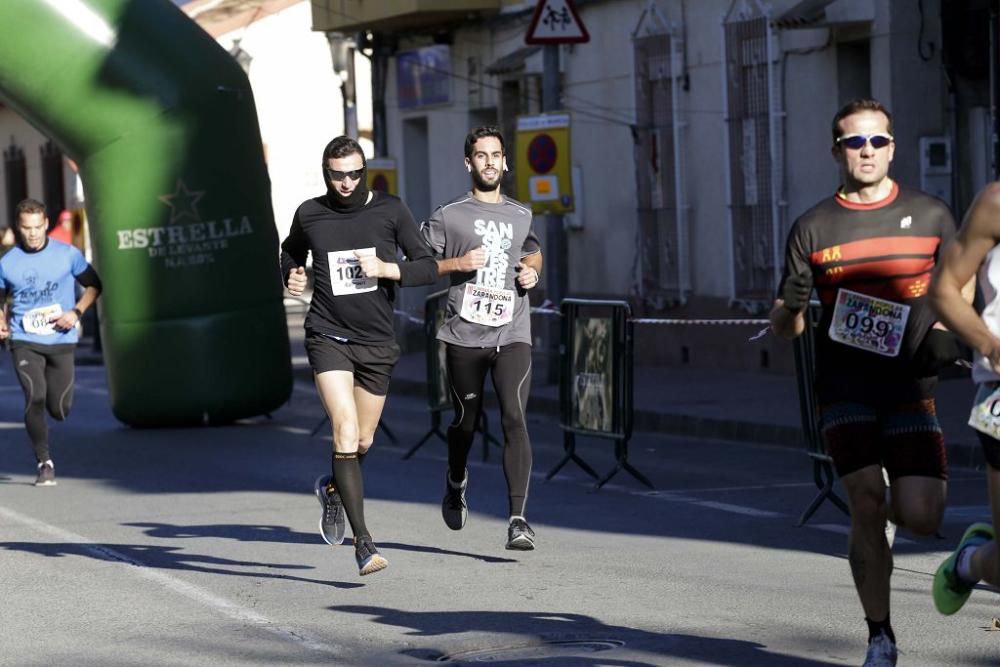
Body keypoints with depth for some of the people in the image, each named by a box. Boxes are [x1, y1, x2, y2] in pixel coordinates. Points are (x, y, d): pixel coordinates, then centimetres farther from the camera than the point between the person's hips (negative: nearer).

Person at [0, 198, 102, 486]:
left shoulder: (68, 254, -1)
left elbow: (93, 285, 9)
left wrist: (76, 312, -6)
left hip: (61, 341, 1)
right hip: (25, 342, -1)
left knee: (59, 409, 0)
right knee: (34, 397, -19)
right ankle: (44, 463, -6)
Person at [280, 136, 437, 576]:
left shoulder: (390, 211, -1)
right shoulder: (310, 214, 1)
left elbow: (428, 267, -1)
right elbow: (291, 252, 22)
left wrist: (387, 269, -17)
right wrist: (292, 275, 1)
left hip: (377, 341, 2)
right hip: (328, 337, -2)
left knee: (363, 442, 13)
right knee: (345, 432, -18)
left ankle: (332, 487, 48)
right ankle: (363, 542, -20)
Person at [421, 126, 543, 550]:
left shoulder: (521, 216, 14)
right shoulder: (449, 216, 3)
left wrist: (532, 271, 10)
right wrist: (458, 264, -10)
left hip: (512, 335, 1)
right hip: (464, 335, -1)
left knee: (515, 419, -15)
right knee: (466, 421, 11)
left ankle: (518, 519, -20)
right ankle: (456, 483, 44)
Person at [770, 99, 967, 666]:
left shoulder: (930, 215, 6)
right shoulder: (813, 227, 5)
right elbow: (783, 327, 8)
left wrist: (949, 336, -5)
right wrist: (791, 310, -16)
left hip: (911, 385, 1)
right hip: (845, 385, -1)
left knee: (920, 518, -10)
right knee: (866, 504, -14)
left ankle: (895, 509, 29)